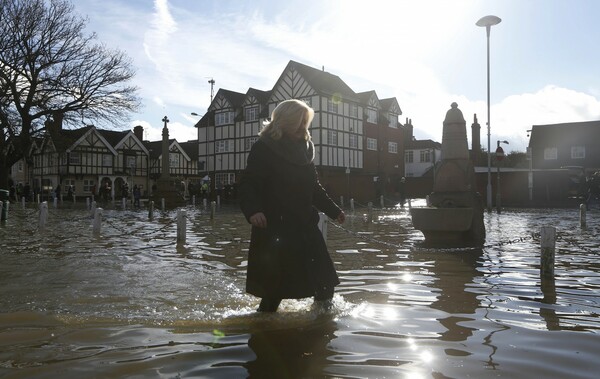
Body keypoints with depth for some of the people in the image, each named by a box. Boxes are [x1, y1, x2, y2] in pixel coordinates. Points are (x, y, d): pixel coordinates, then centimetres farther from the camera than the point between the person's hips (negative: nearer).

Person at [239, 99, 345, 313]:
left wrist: (333, 210, 25)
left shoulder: (304, 148, 15)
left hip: (305, 226, 7)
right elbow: (248, 185, -15)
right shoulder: (264, 149, -7)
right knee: (276, 286, -3)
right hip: (274, 229, -7)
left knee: (325, 282, 7)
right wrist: (253, 211, -32)